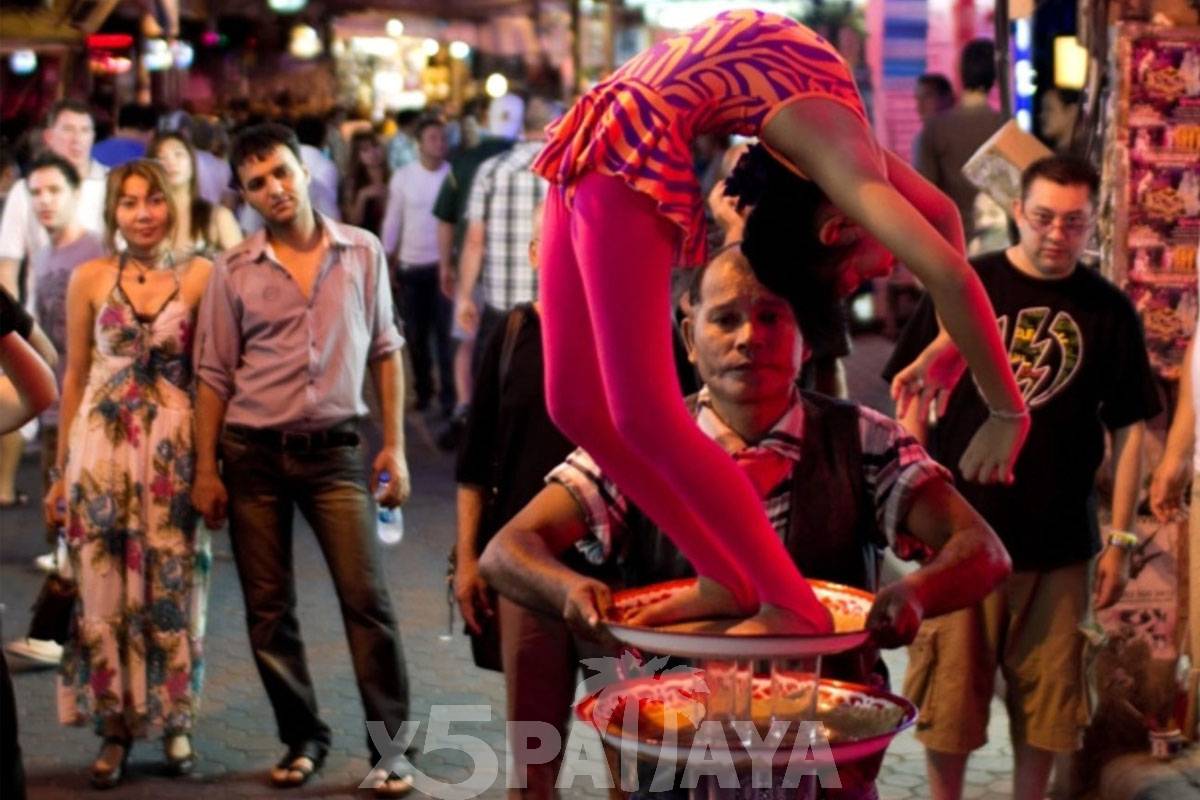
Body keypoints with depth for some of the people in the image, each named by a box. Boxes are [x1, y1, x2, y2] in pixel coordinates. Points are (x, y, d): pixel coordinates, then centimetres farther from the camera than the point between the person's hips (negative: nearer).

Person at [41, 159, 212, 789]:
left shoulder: (200, 277, 0)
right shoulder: (90, 278, 3)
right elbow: (74, 376, 8)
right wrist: (61, 471, 8)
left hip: (174, 449, -1)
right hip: (100, 445, 1)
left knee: (172, 589, 5)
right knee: (103, 589, 4)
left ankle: (174, 721, 21)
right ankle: (115, 727, 16)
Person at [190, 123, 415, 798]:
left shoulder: (362, 253, 1)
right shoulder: (235, 271, 1)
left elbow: (385, 352, 6)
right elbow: (215, 375, 4)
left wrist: (395, 446, 1)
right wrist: (206, 469, 0)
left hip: (335, 447, -1)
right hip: (253, 452, 1)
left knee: (368, 599, -6)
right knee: (269, 608, 6)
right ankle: (304, 738, 21)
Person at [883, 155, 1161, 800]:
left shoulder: (1109, 311, 1)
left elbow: (1128, 429, 4)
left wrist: (1120, 539, 1)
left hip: (1059, 542, 1)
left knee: (1045, 697, 10)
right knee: (947, 693, 5)